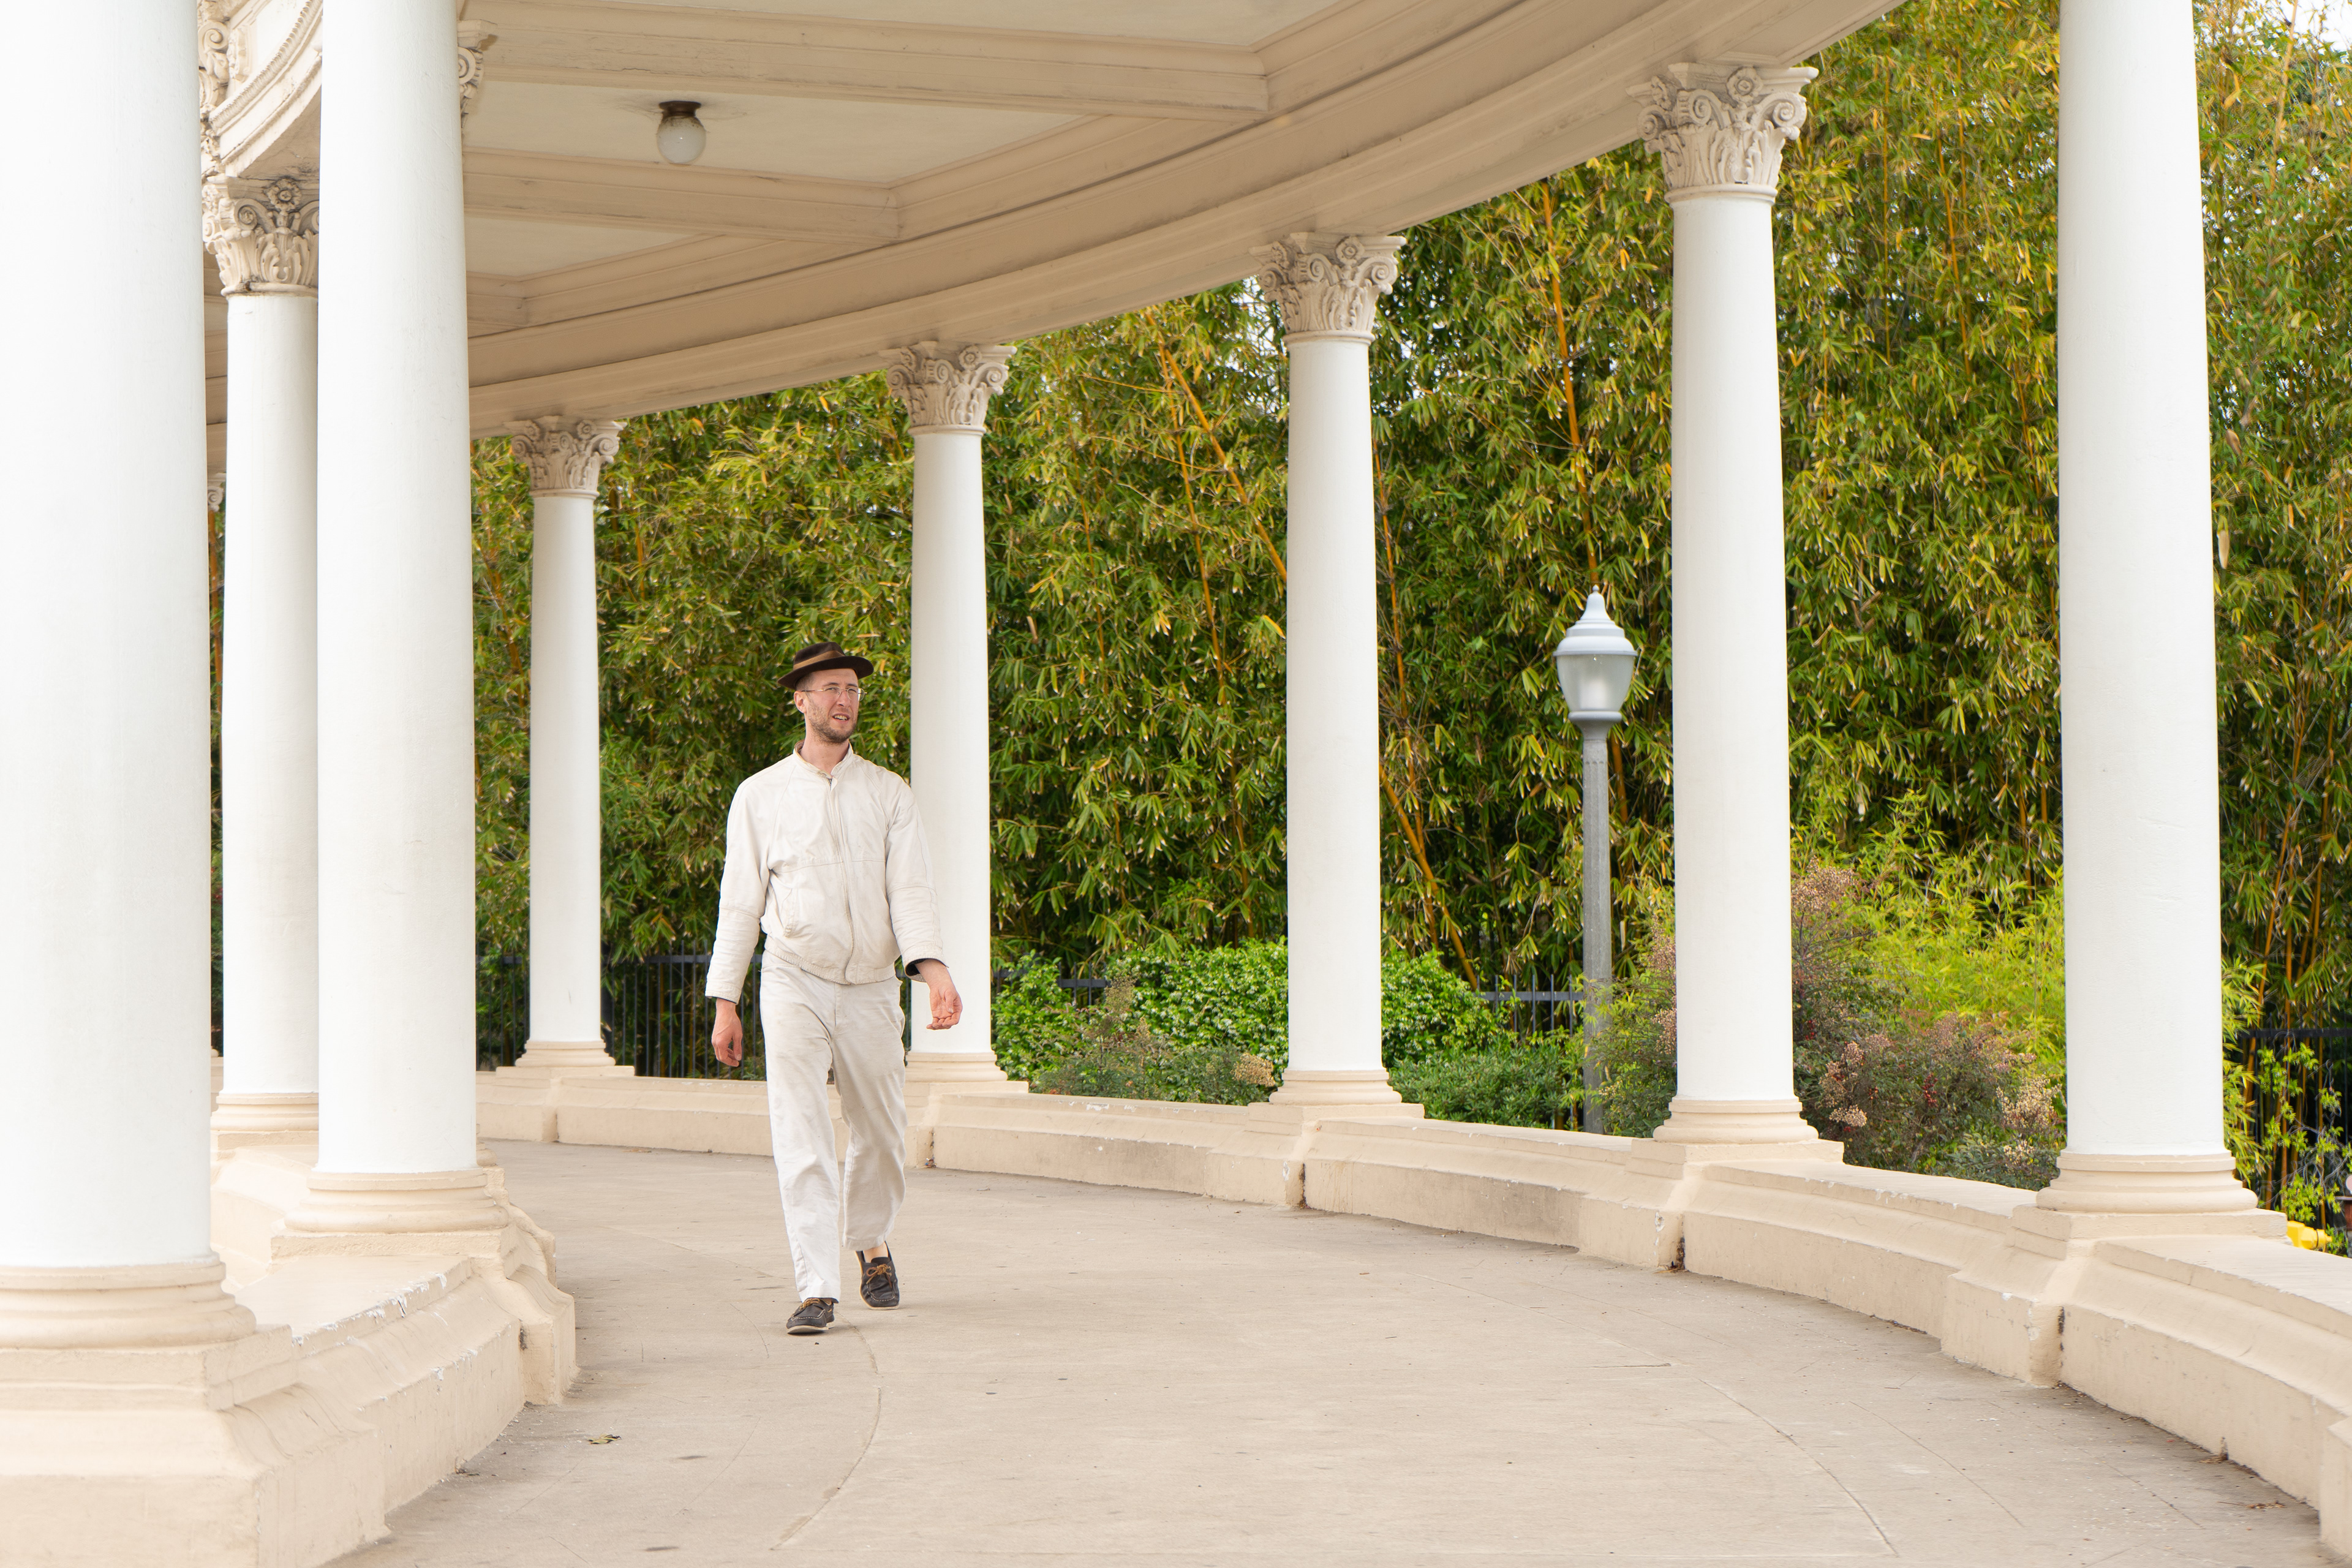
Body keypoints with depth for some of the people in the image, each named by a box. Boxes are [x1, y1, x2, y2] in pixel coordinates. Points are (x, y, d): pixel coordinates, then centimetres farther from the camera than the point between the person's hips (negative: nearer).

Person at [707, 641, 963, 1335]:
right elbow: (740, 902, 6)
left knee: (879, 1135, 11)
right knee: (800, 1138, -14)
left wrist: (936, 972, -20)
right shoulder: (761, 796, 4)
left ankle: (872, 1244, 39)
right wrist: (725, 1003, 3)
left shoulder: (890, 795, 6)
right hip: (794, 983, -2)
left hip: (871, 990, 2)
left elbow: (910, 891, -4)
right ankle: (816, 1290, -16)